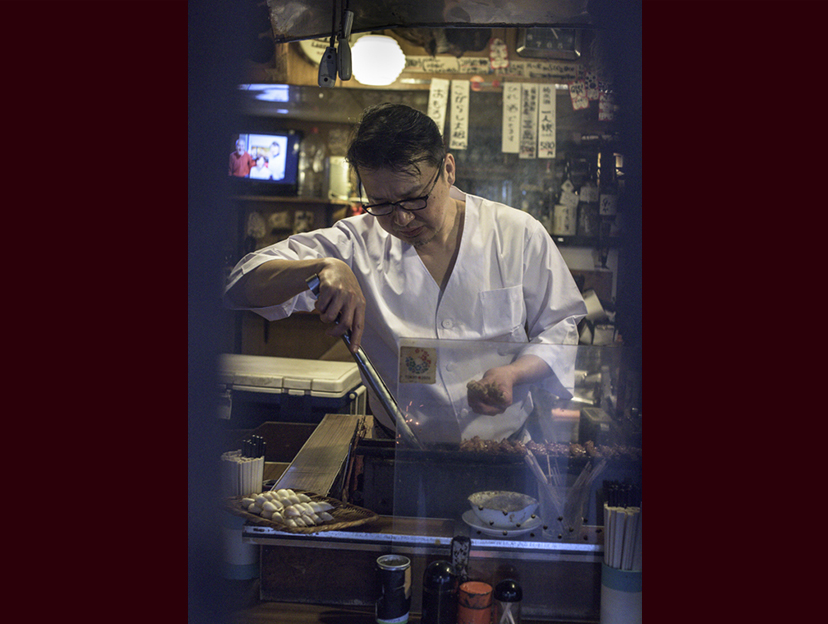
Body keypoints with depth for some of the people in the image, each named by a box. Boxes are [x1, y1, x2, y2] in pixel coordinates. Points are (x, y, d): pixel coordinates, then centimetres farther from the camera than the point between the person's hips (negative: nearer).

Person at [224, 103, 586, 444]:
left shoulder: (518, 234, -3)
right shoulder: (356, 244, -5)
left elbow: (560, 327, 7)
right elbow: (244, 283, -9)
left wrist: (514, 373, -14)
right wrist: (322, 269, -29)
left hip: (507, 449, 0)